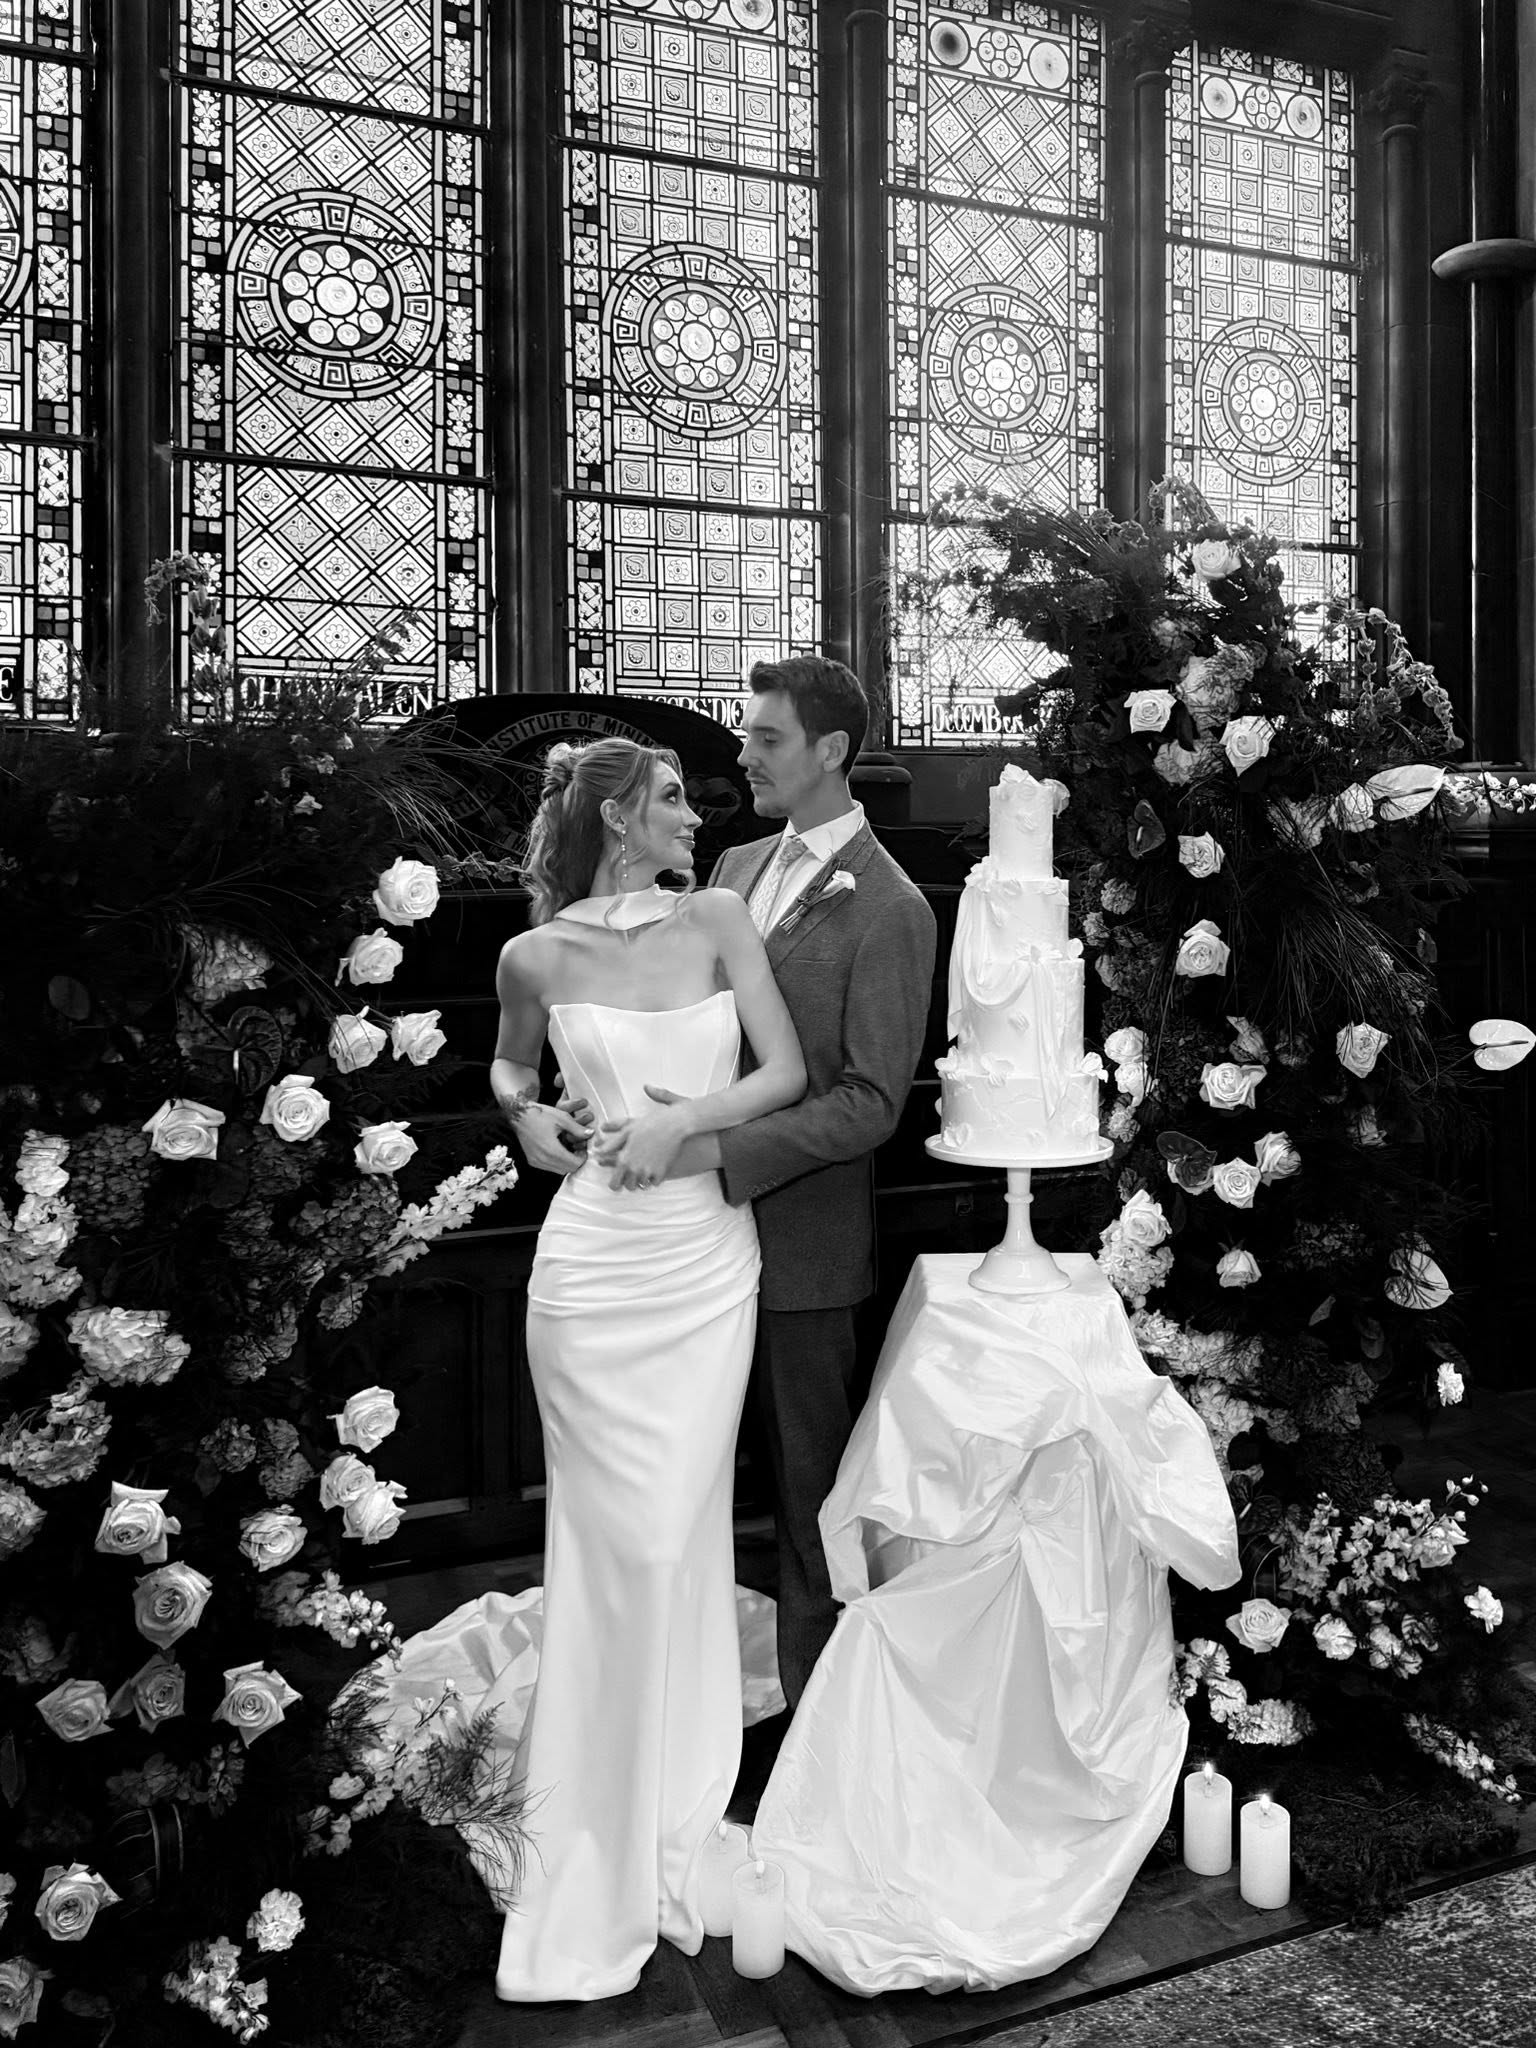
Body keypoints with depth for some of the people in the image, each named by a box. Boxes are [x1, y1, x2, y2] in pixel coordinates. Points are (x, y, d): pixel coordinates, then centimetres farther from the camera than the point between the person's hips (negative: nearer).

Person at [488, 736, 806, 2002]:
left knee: (681, 1533, 5)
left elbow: (788, 1070, -2)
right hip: (595, 1268, -1)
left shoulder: (717, 919, 2)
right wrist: (524, 1112, -2)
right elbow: (509, 1064, 19)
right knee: (617, 1542, 3)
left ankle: (677, 1825, 24)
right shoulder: (538, 956, 0)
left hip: (710, 1264, 1)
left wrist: (680, 1122, -13)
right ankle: (604, 1844, 20)